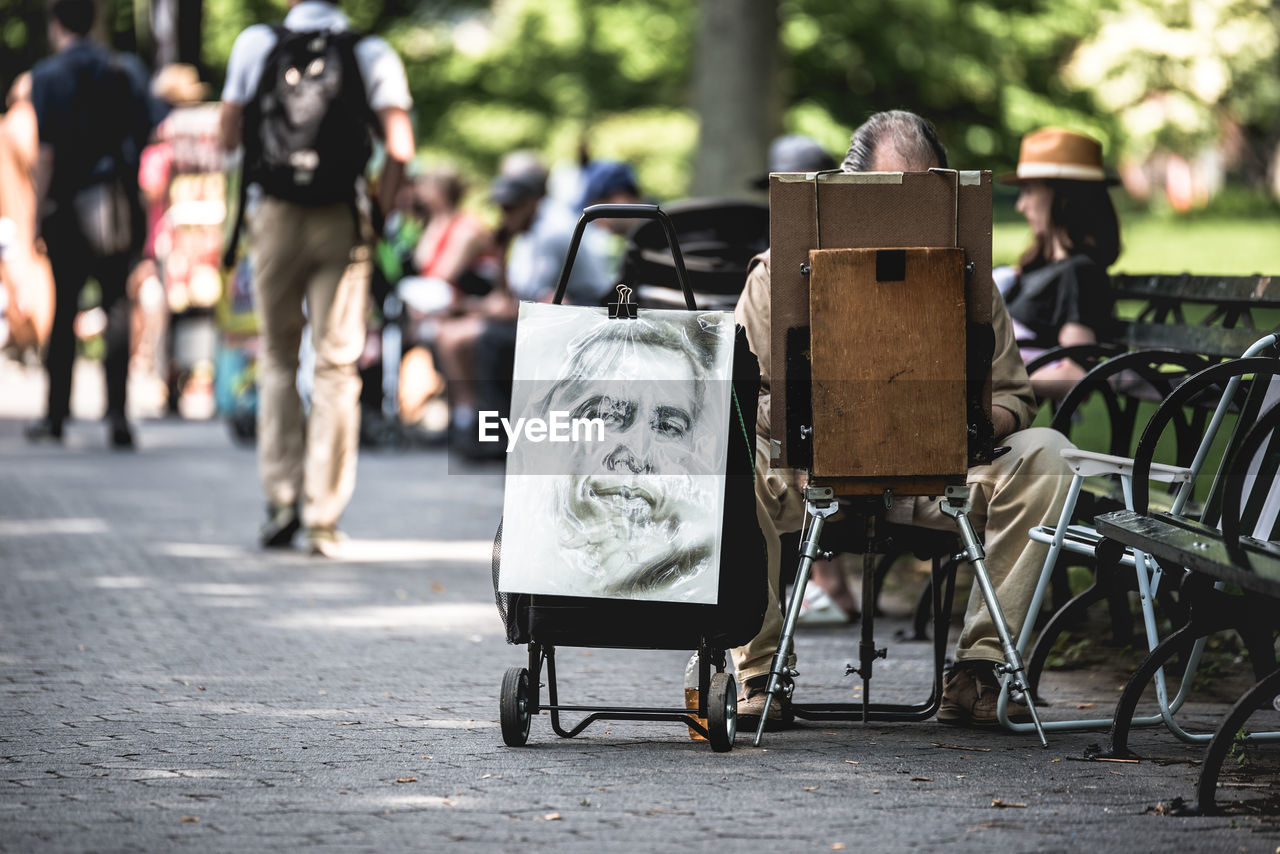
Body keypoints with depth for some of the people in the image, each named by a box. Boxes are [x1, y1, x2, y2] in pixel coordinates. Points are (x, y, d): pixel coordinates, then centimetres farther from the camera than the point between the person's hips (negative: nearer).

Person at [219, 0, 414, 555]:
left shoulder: (255, 45, 0)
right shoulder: (371, 54, -2)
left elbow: (229, 138, 3)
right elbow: (400, 149, -11)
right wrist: (378, 214, 1)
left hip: (275, 217, 1)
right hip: (343, 221, -1)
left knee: (277, 357, 16)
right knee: (336, 366, 4)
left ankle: (281, 496, 6)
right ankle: (324, 519, 0)